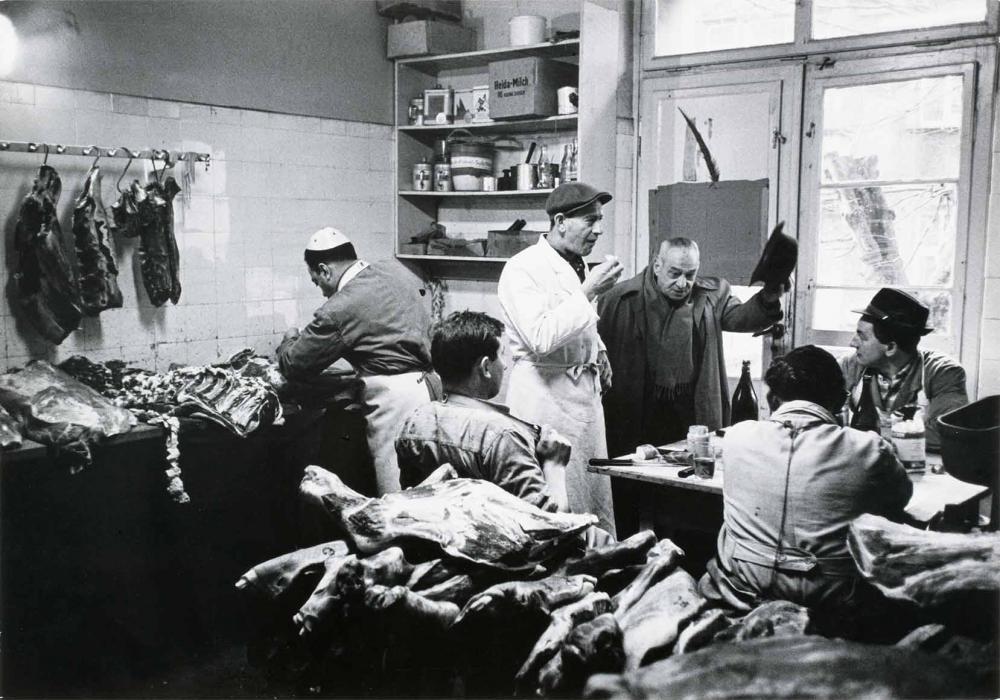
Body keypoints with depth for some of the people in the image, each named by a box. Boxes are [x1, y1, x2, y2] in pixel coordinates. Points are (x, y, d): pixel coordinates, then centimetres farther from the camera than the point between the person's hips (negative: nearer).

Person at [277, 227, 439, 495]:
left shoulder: (339, 309, -13)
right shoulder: (393, 268, 8)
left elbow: (293, 365, -3)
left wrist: (290, 340, 21)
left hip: (395, 395, -9)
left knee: (395, 491, -1)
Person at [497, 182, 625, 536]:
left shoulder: (578, 266, 15)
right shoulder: (523, 268, -12)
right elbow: (540, 338, -23)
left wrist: (598, 353, 11)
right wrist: (588, 292, -20)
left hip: (586, 389, 8)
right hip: (546, 394, -8)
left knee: (598, 503, 10)